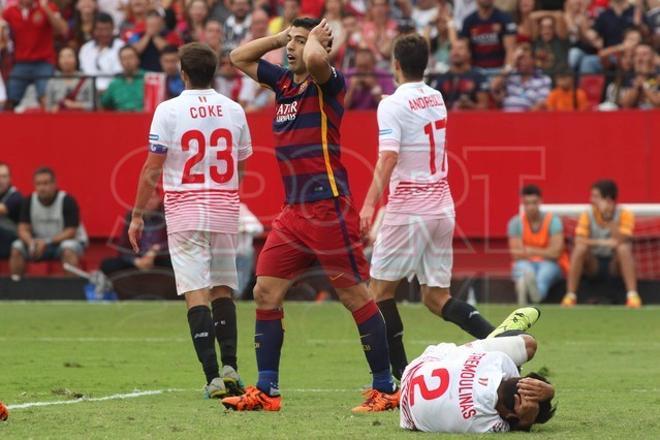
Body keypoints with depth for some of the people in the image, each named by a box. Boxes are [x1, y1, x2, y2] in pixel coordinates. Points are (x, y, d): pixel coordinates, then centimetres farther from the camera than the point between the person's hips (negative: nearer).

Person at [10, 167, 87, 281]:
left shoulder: (67, 201, -18)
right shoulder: (29, 202, -6)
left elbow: (70, 232, -20)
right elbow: (23, 229, -7)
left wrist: (47, 242, -33)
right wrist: (31, 242, -31)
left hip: (65, 240, -4)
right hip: (40, 242, 4)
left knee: (69, 249, -38)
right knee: (17, 248, -21)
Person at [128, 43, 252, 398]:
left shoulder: (168, 111, -6)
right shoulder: (234, 111, 5)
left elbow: (152, 171, -7)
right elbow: (240, 167, 13)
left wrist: (137, 215, 1)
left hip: (185, 211, -3)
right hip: (225, 209, 3)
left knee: (196, 293, -6)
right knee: (223, 289, 14)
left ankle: (213, 376, -13)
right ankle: (230, 366, 3)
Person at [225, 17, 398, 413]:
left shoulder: (329, 83, -8)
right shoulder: (283, 82, 14)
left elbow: (315, 60, -31)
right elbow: (239, 57, 25)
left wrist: (314, 38, -9)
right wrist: (283, 35, 14)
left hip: (328, 208, -8)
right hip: (294, 211, 8)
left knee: (357, 297, -4)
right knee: (266, 294, 4)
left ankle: (386, 389, 2)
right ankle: (266, 392, 9)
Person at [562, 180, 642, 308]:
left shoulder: (624, 215, -10)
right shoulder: (587, 216, -5)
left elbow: (620, 241, -25)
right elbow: (579, 241, -19)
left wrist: (608, 217, -30)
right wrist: (603, 242, -32)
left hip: (614, 265, -1)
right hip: (593, 265, 1)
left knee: (624, 248, -31)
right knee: (580, 248, -27)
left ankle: (632, 295, -35)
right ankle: (570, 295, -26)